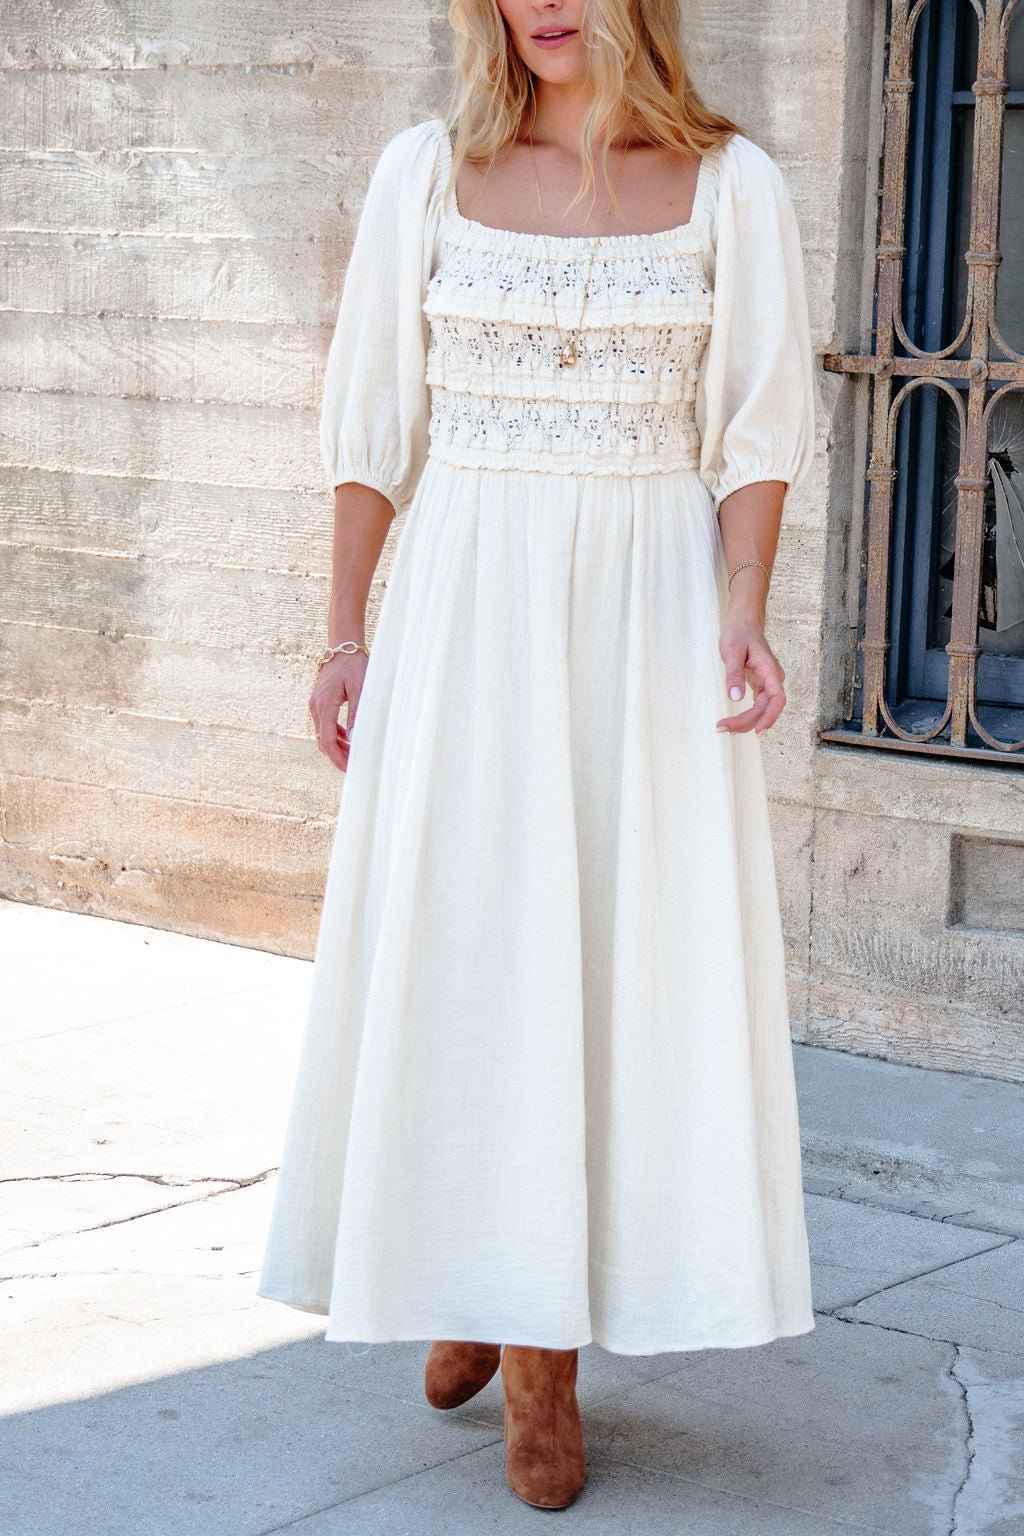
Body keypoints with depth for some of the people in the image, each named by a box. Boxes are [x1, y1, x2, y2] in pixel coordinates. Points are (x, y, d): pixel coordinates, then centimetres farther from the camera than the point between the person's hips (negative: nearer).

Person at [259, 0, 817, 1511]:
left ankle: (548, 1354, 10)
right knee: (451, 951, 3)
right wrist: (345, 633, 0)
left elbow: (759, 429, 0)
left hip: (649, 610, -1)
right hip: (467, 605, 1)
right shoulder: (429, 171, 4)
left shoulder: (732, 185, 1)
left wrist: (742, 611, -14)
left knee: (622, 961, -1)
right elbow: (374, 418, 5)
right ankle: (468, 1284, 26)